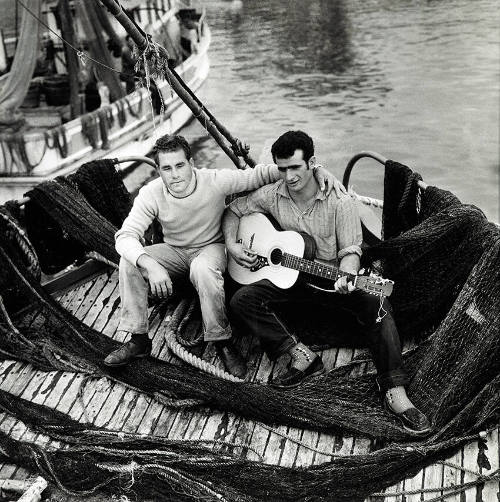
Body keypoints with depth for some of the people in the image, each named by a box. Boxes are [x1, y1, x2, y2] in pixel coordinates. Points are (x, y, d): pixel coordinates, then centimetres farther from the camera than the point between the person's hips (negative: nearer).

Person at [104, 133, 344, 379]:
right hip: (174, 251, 3)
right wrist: (150, 265, -45)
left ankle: (222, 342, -21)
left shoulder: (216, 181, -23)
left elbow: (261, 174, -16)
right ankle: (138, 340, -10)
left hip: (211, 247, -3)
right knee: (130, 263, -23)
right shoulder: (151, 194, -19)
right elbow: (125, 236, -25)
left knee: (203, 269, -39)